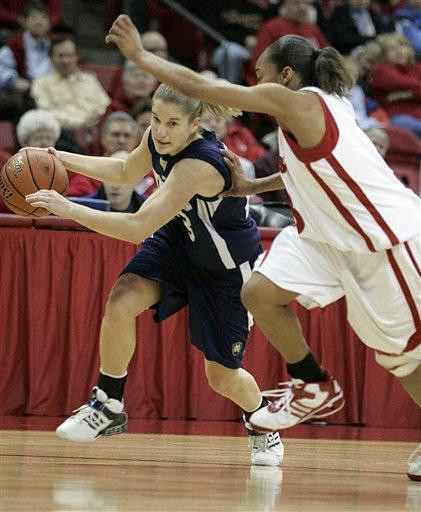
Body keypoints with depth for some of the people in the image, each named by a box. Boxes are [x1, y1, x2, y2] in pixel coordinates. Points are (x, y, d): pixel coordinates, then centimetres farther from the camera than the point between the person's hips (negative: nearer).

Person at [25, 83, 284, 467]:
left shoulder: (199, 165, -39)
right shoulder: (159, 139, -16)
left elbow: (138, 228, -43)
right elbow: (127, 172, 9)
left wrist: (68, 208, -43)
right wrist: (63, 160, -3)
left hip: (229, 266, -6)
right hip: (179, 238, 6)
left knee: (222, 377, 4)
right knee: (120, 305, -21)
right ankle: (108, 407, -3)